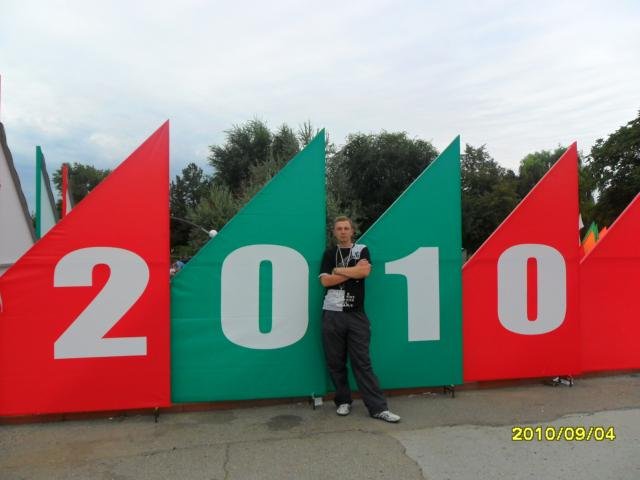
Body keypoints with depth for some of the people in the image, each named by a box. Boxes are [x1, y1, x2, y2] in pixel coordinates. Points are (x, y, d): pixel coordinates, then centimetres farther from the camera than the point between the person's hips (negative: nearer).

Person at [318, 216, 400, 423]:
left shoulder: (362, 250, 9)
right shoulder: (329, 254, 10)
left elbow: (364, 271, -11)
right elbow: (325, 281, -3)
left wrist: (338, 270, -4)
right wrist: (352, 271, -6)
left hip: (356, 315, -1)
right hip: (332, 314, 1)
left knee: (362, 362, 0)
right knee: (335, 362, 7)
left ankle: (378, 407, 4)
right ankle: (343, 401, 22)